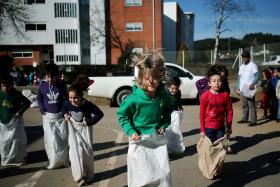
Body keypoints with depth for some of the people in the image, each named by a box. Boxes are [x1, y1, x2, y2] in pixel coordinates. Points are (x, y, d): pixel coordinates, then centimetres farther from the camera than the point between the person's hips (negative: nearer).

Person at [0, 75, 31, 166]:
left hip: (14, 120, -3)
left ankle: (19, 158, 17)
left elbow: (27, 103, -4)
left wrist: (20, 111, -11)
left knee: (17, 140, 2)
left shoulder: (16, 94, -10)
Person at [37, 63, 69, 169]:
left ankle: (63, 160, 21)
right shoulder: (42, 85, -5)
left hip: (61, 115, 0)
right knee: (51, 139, -3)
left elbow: (66, 98, 5)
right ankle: (53, 161, 13)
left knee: (63, 138, 5)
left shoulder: (61, 85, -7)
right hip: (48, 116, 0)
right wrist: (42, 110, 0)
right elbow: (39, 98, 9)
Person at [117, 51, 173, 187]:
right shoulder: (134, 98, -21)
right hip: (139, 140, -4)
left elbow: (168, 110, 15)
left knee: (164, 175, 9)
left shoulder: (164, 95, -7)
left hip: (158, 138, 4)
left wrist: (164, 124, 2)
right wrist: (131, 131, -15)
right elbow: (122, 115, -6)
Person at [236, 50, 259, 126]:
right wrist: (238, 88, 13)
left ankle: (253, 121, -2)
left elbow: (257, 76, -13)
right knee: (244, 105, 12)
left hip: (249, 89, -6)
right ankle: (244, 119, 20)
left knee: (252, 105, -5)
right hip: (242, 89, 7)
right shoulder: (241, 66, 16)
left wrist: (252, 84, -29)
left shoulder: (253, 65, -4)